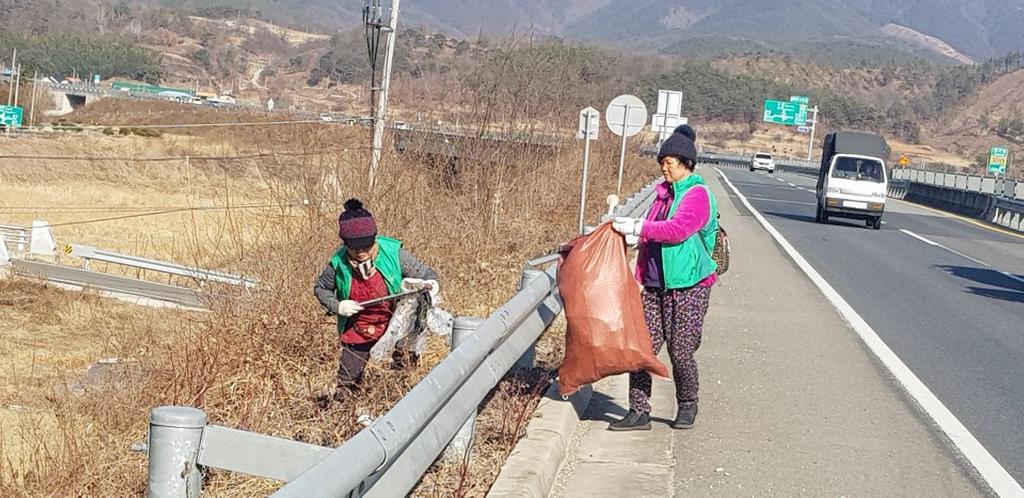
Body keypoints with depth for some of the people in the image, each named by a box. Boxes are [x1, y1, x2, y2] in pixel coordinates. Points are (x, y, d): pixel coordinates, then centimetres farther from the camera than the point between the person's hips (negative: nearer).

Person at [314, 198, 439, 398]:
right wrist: (337, 306, -15)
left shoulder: (393, 253, -21)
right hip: (357, 331, 1)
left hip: (395, 327, -1)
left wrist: (430, 282, -34)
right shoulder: (339, 264, -16)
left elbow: (425, 274, -10)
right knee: (347, 384, 12)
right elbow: (321, 288, 4)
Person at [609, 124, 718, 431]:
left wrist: (637, 228, -21)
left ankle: (687, 407, 21)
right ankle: (639, 412, 3)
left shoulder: (698, 194, -7)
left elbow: (678, 230, -21)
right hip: (655, 286, 7)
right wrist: (640, 276, 15)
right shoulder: (664, 194, 17)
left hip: (689, 287, -7)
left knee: (680, 351, -2)